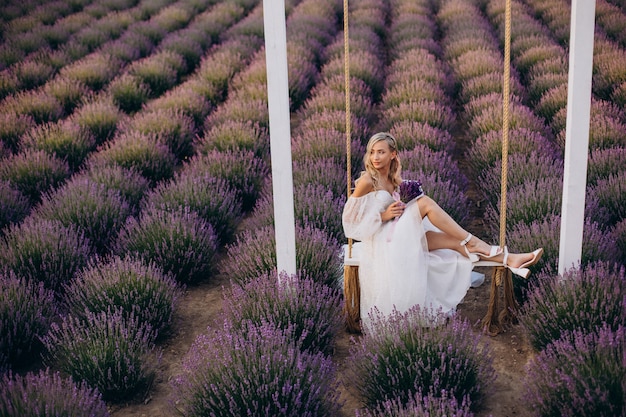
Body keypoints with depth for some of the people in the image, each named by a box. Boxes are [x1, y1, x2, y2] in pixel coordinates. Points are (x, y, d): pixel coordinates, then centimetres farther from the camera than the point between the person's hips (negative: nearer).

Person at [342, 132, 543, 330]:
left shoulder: (394, 180, 12)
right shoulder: (367, 181, -9)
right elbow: (350, 216, -10)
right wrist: (384, 215, -17)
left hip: (401, 235, 7)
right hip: (381, 239, -7)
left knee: (453, 240, -11)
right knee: (425, 202, -23)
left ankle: (508, 258, -16)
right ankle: (471, 240, -17)